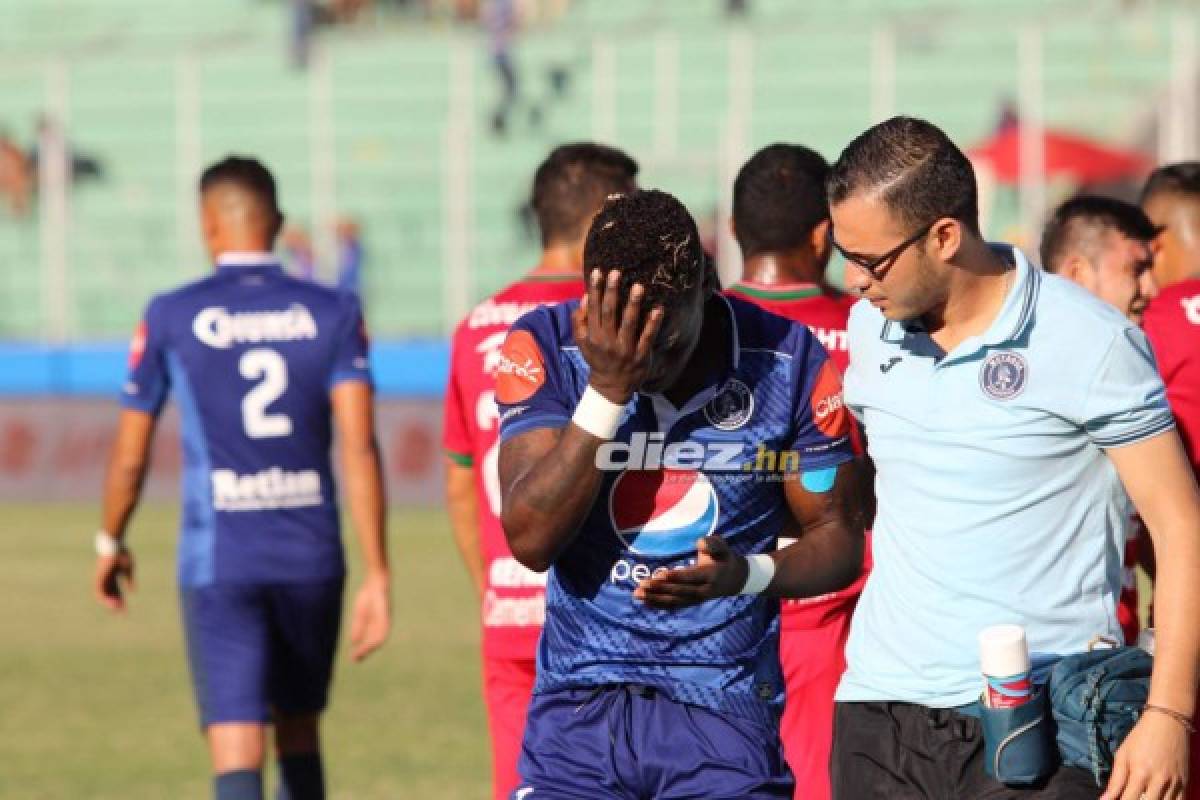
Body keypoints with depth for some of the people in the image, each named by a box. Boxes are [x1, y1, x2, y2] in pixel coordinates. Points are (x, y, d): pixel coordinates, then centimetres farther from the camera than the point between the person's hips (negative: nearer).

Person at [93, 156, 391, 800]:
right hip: (312, 555, 3)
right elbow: (359, 445, -9)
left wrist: (110, 545, 23)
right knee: (298, 732, 22)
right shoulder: (331, 314, 1)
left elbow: (130, 457, 4)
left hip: (219, 561, -3)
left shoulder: (171, 318, -2)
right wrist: (376, 575, -10)